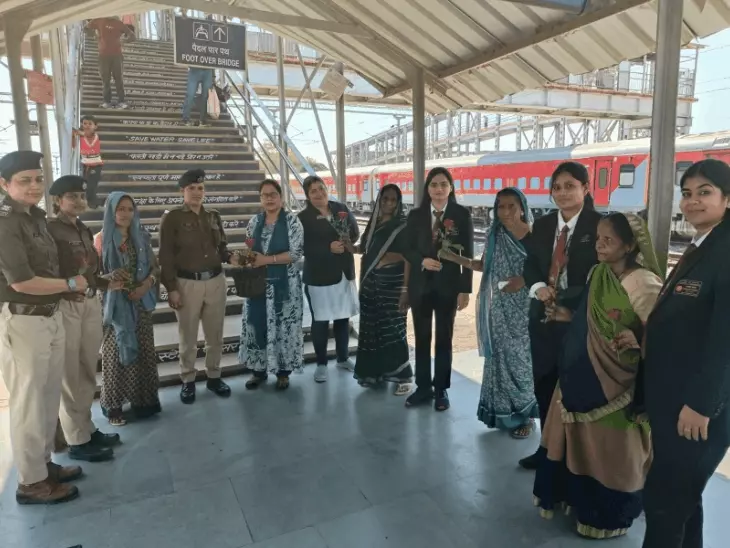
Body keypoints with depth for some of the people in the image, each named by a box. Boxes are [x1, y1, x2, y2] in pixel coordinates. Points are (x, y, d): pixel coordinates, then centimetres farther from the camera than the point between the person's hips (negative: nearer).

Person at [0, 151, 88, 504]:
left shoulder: (35, 217, 11)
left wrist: (70, 288, 1)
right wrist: (70, 284, -8)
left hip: (50, 317, 9)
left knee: (48, 397, 18)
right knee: (29, 401, 3)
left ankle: (44, 463, 34)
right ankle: (31, 481, 18)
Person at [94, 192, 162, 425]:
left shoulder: (141, 237, 5)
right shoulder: (101, 240, -5)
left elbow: (155, 266, 8)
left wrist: (146, 285, -10)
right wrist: (110, 277, -25)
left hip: (140, 303, 4)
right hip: (115, 304, -3)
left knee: (143, 351, 8)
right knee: (115, 352, 1)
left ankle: (142, 399, 21)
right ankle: (114, 405, 11)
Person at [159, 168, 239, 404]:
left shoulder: (213, 216, 11)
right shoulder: (172, 218, -4)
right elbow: (166, 257, -6)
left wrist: (231, 257, -8)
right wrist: (171, 288, -11)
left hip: (216, 281, 4)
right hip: (187, 283, -4)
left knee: (215, 334, 13)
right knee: (188, 337, 8)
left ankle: (214, 376, 28)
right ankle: (188, 381, 23)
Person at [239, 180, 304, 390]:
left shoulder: (292, 221, -6)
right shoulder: (254, 222, 8)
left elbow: (296, 253, -13)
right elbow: (248, 250, 15)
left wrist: (266, 260, -18)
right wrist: (248, 259, -9)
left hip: (284, 284, -4)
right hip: (258, 283, 4)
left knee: (284, 327, 4)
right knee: (258, 325, 9)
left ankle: (283, 371, 19)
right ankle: (259, 369, 24)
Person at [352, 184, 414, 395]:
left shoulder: (403, 226, -6)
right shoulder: (374, 223, 12)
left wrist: (405, 289, -18)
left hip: (392, 284, -6)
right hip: (371, 284, 6)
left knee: (393, 330, -5)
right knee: (372, 329, 9)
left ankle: (402, 376, 6)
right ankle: (374, 372, 23)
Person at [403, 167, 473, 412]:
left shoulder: (462, 214, -3)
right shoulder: (416, 215, 4)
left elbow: (467, 254, -4)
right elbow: (408, 250, 5)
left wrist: (465, 289, -8)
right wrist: (422, 261, -16)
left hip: (448, 285, -2)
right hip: (420, 284, 2)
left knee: (444, 338, 8)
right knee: (421, 337, 9)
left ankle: (441, 390, 21)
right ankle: (423, 387, 23)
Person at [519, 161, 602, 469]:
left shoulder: (599, 225, -9)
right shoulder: (542, 225, 9)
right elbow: (530, 266, 8)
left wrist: (561, 297, -18)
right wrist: (539, 288, -12)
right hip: (544, 317, 5)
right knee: (543, 385, 14)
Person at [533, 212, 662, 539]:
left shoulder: (643, 284, -21)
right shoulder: (598, 274, 3)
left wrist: (636, 343, -37)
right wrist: (570, 316, 3)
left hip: (613, 385, -7)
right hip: (583, 377, 7)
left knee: (610, 451, 12)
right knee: (581, 443, 21)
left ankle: (609, 516, 35)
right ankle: (581, 499, 44)